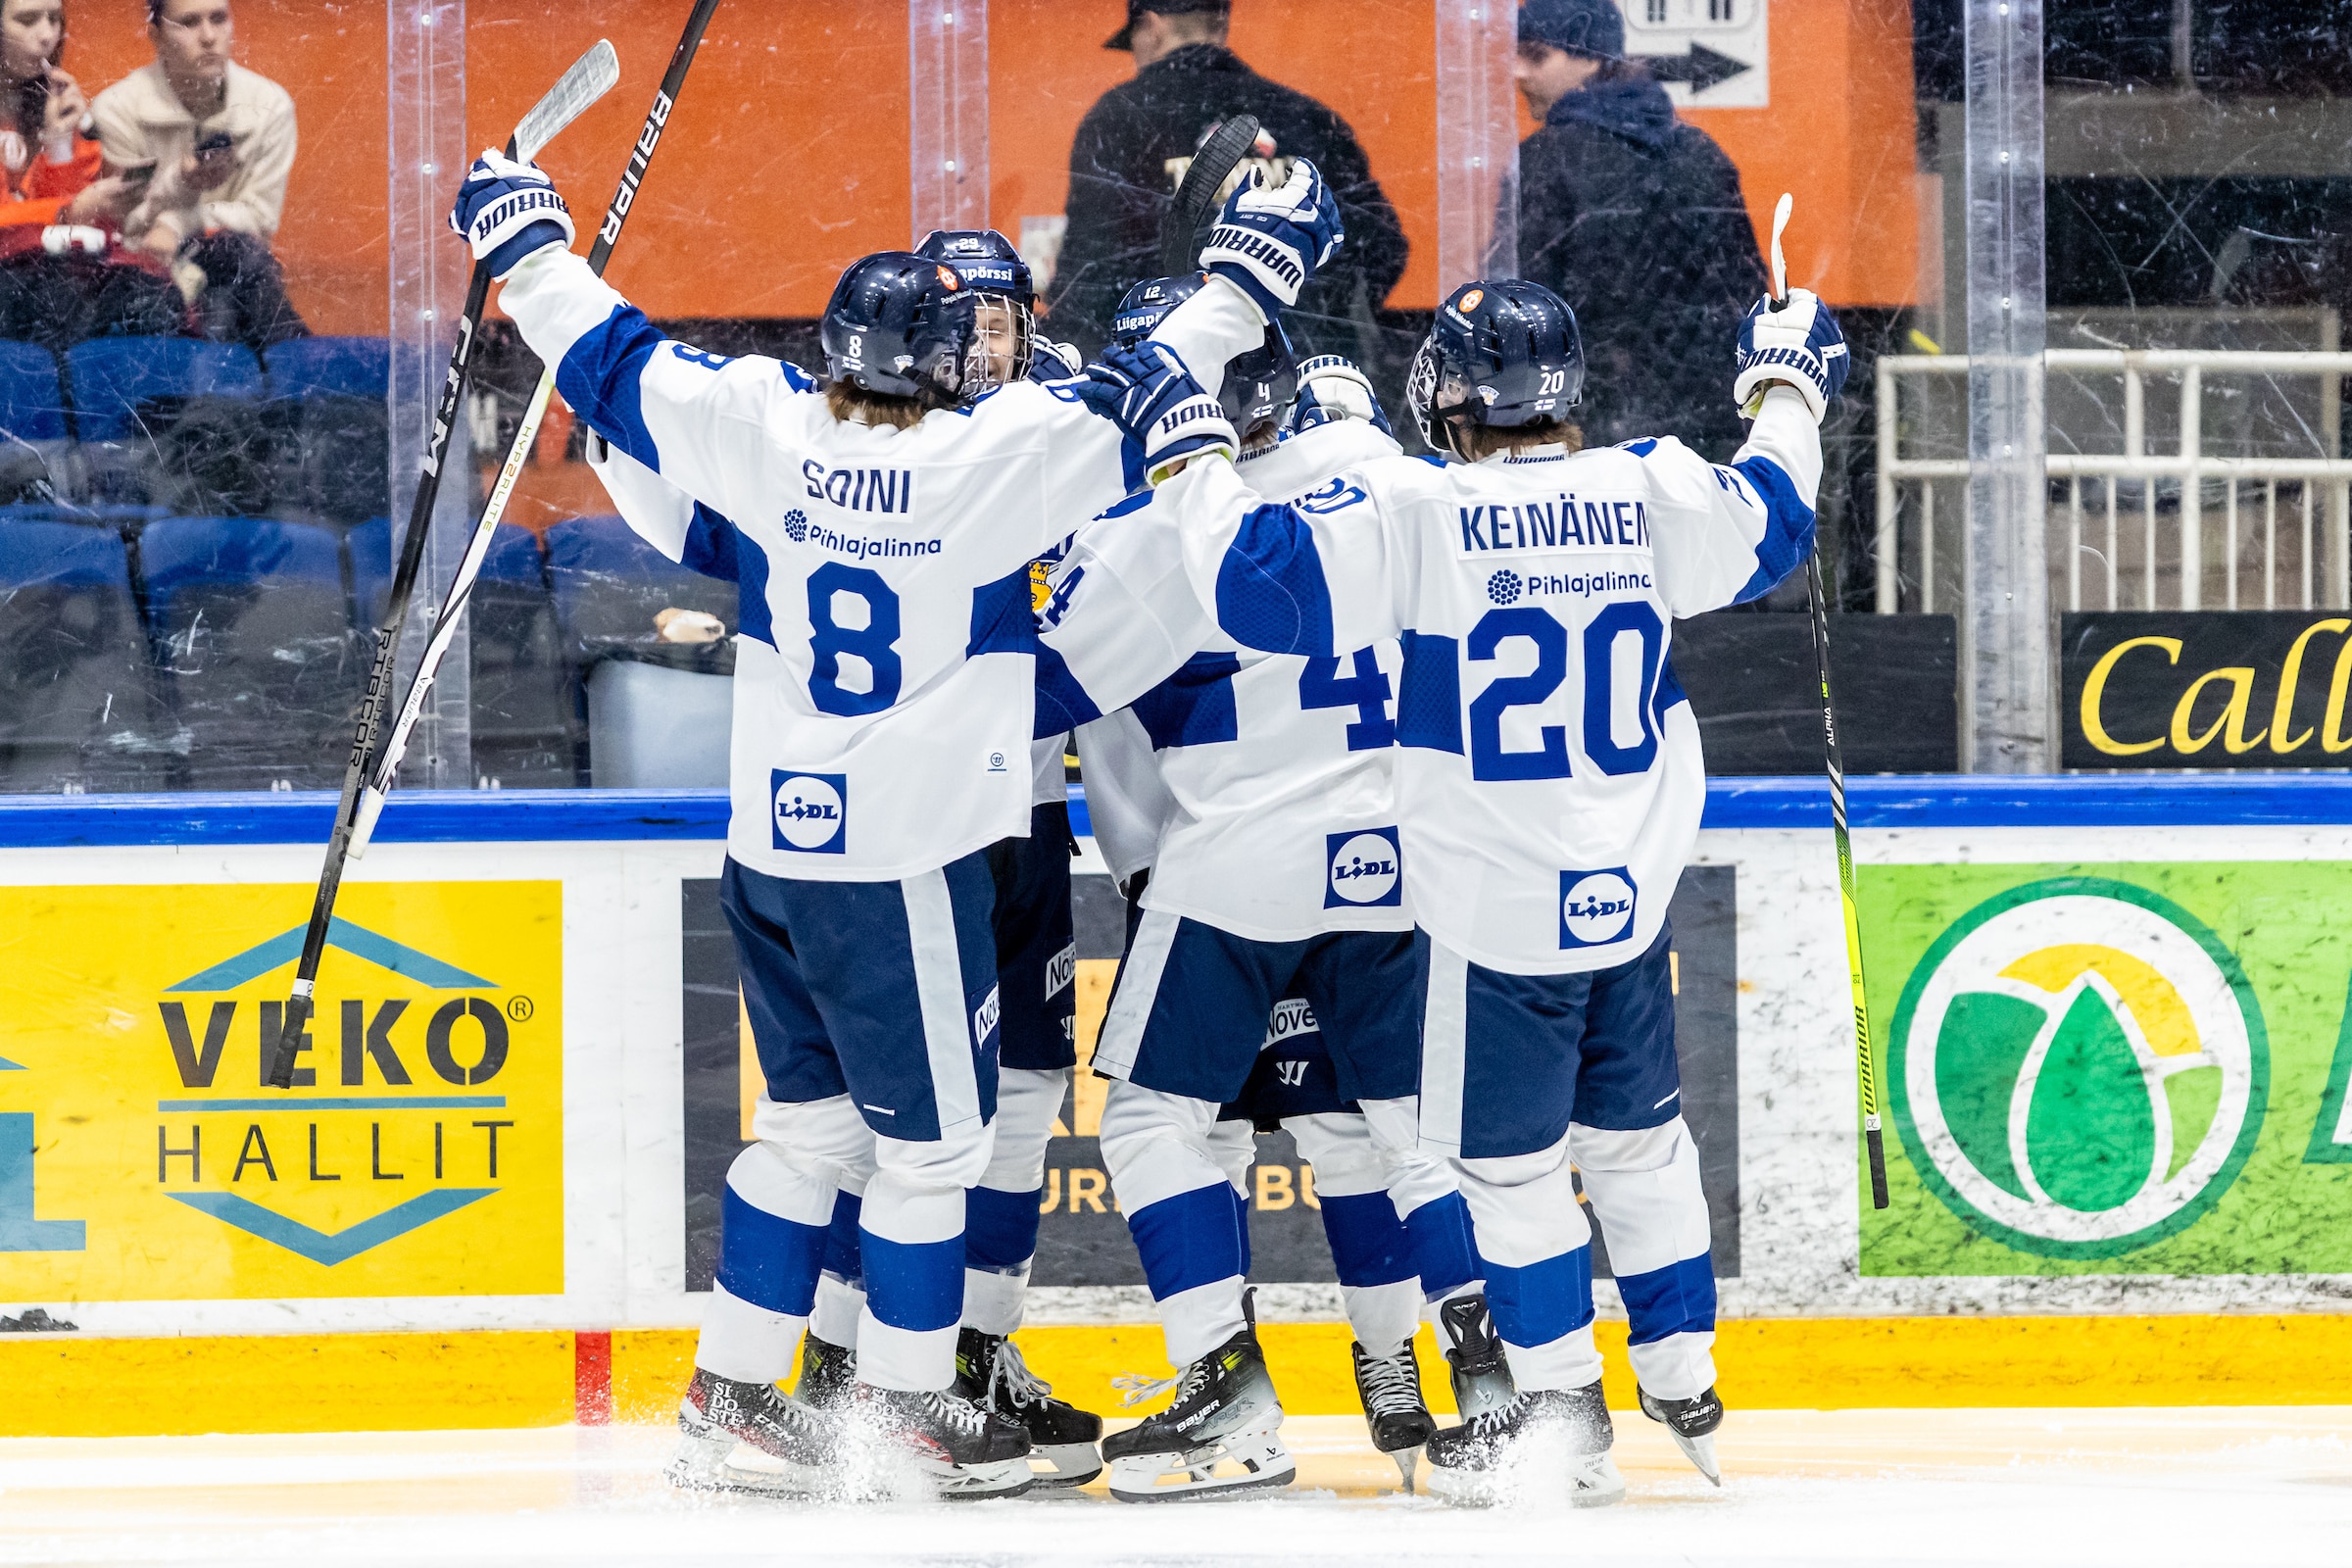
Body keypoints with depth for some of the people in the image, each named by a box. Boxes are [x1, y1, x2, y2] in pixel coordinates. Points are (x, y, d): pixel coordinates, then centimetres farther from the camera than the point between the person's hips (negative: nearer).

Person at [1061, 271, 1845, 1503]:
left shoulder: (1411, 514, -17)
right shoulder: (1651, 494, -3)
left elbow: (1268, 582, -20)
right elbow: (1769, 526, 15)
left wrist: (1184, 452, -8)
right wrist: (1789, 393, 32)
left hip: (1493, 906, -5)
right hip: (1631, 891, 5)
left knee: (1506, 1155, 7)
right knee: (1636, 1126, 21)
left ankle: (1563, 1404, 9)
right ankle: (1683, 1375, 30)